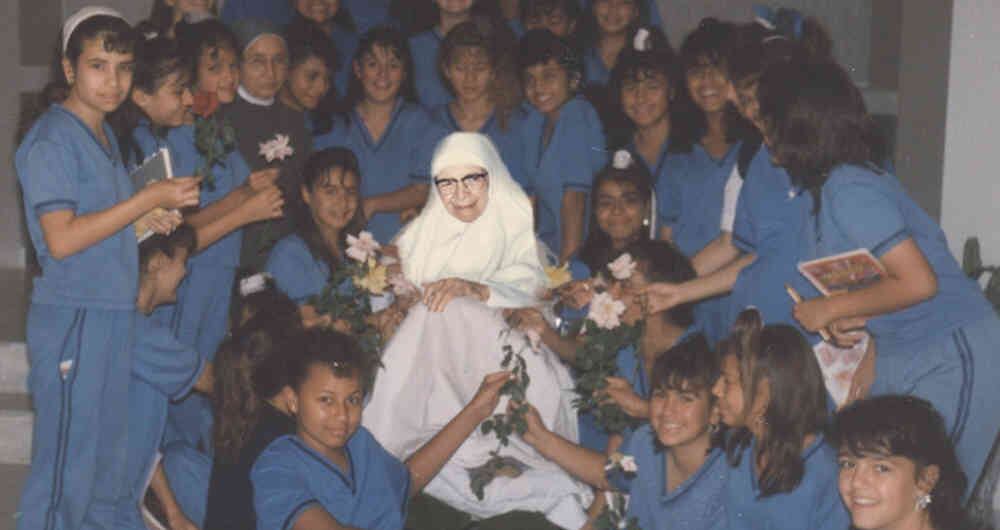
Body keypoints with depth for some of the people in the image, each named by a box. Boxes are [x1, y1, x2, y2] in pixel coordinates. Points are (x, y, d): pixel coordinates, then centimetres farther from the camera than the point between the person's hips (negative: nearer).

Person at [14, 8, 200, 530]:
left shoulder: (105, 135, 14)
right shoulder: (51, 139, -12)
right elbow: (61, 239, -20)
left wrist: (154, 218, 4)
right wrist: (148, 199, -19)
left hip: (115, 311, 9)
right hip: (70, 316, -9)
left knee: (107, 459, 16)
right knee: (65, 464, -3)